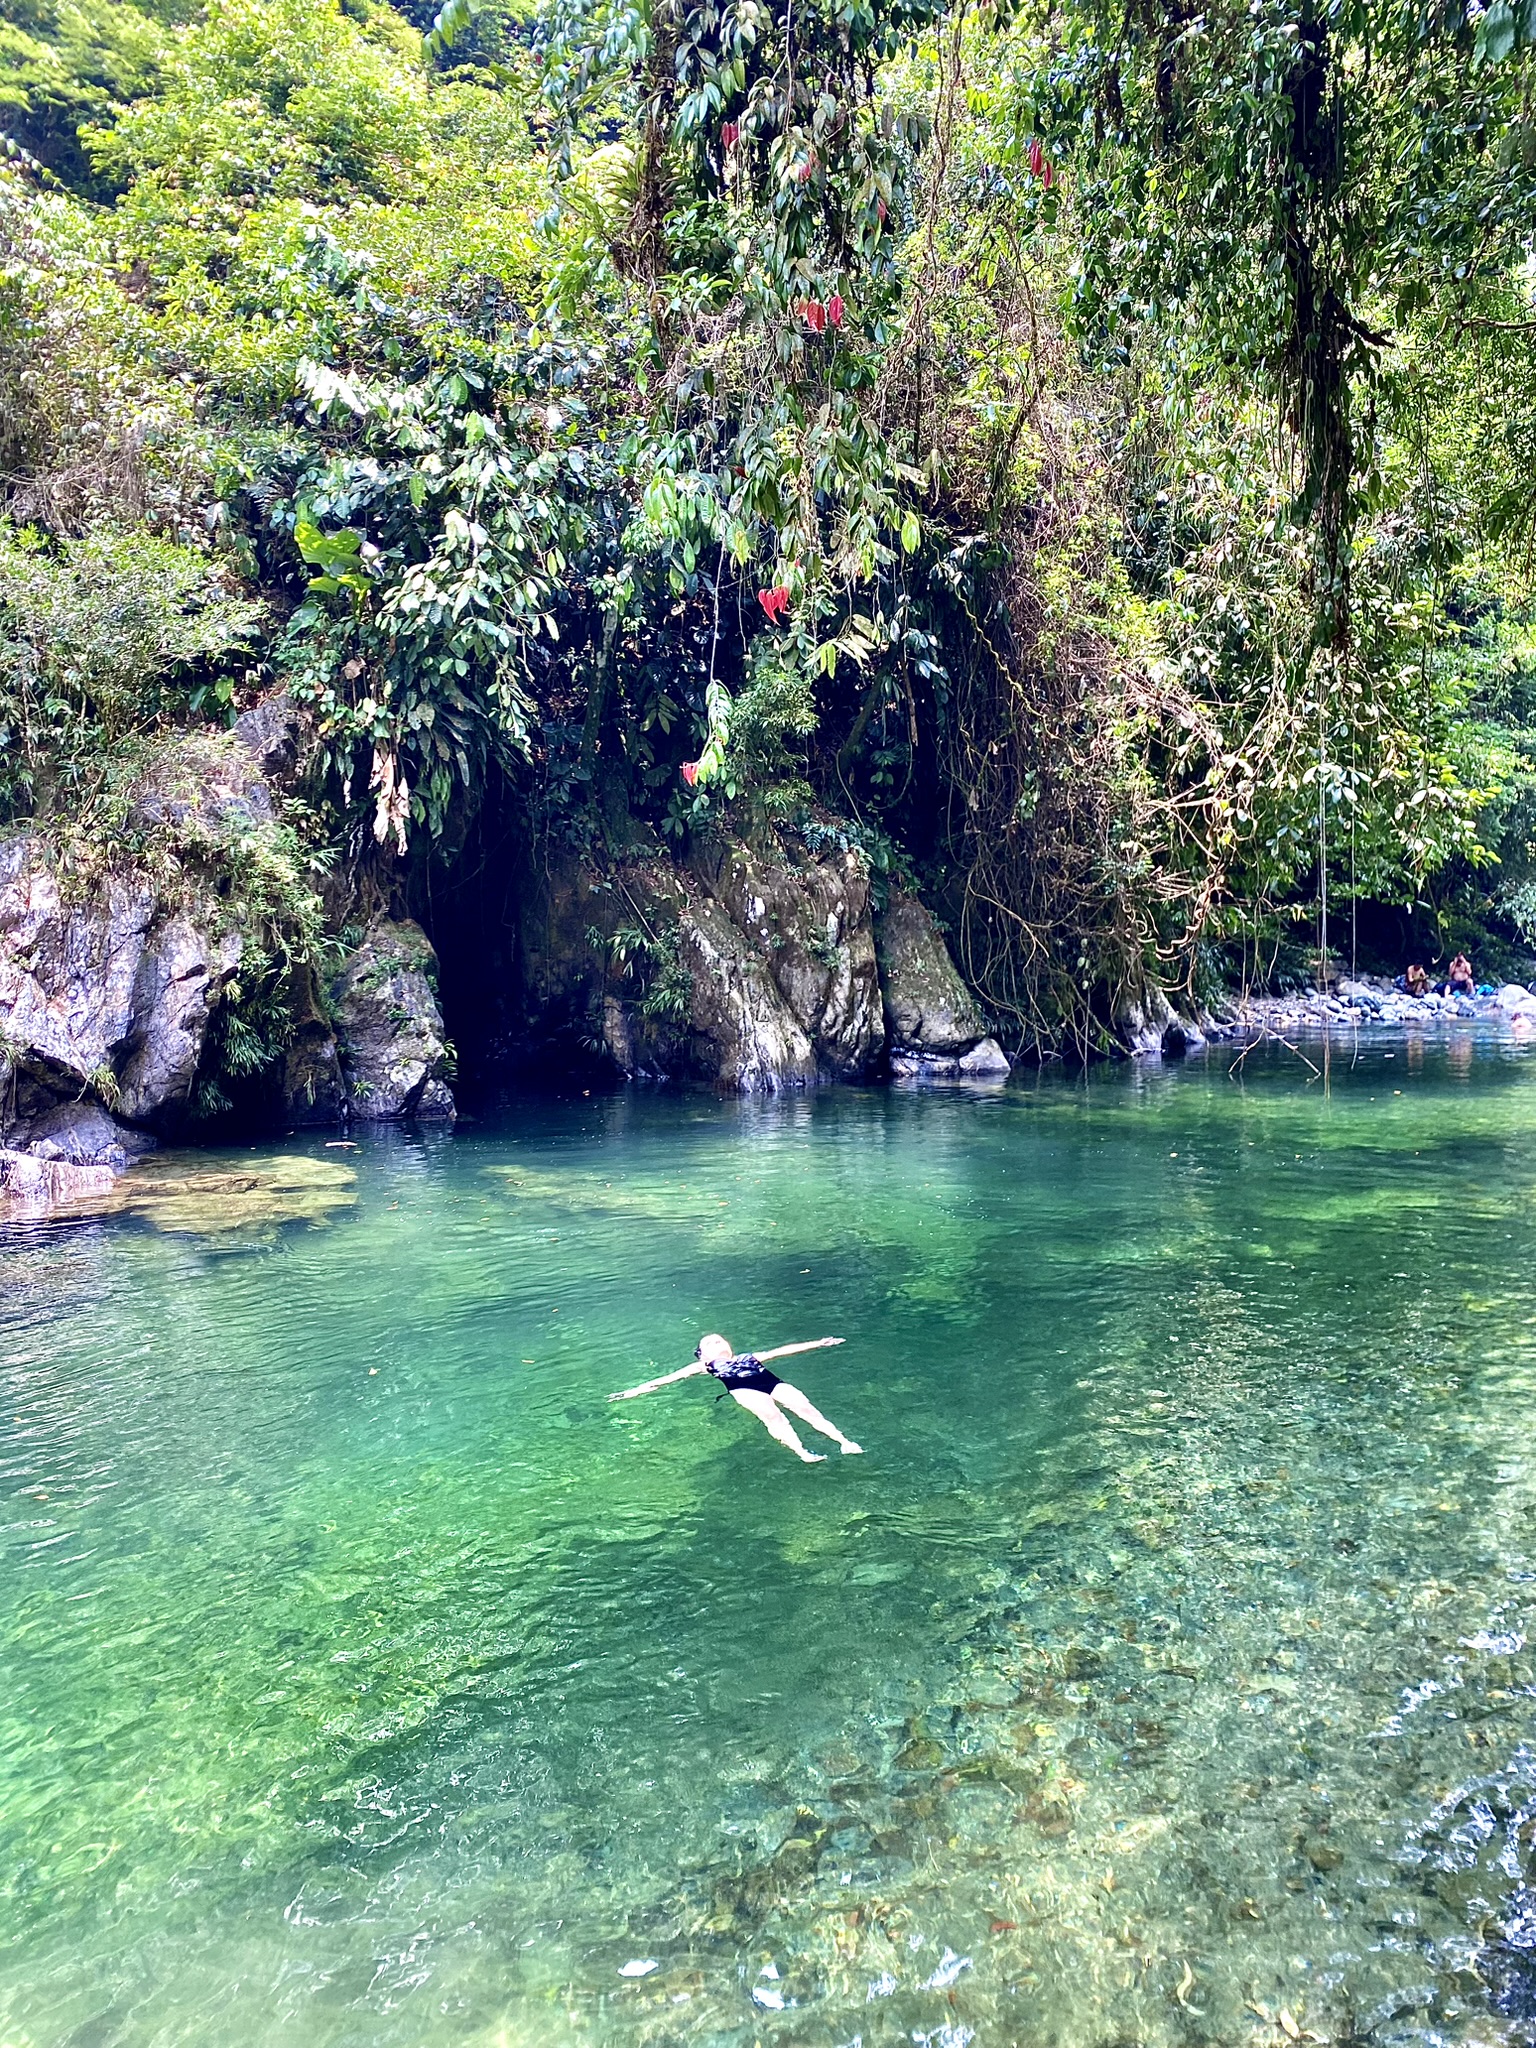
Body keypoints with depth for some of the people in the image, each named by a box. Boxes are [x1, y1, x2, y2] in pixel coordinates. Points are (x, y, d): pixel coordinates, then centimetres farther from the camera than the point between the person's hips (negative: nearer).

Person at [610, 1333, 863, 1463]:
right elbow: (668, 1378, 25)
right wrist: (635, 1391, 18)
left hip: (772, 1383, 3)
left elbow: (784, 1350, 33)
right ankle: (802, 1452, -51)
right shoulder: (704, 1367, 31)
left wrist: (819, 1343, 28)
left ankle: (844, 1441, -35)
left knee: (804, 1406, -22)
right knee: (771, 1415, -33)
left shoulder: (749, 1357, 37)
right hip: (743, 1390, -3)